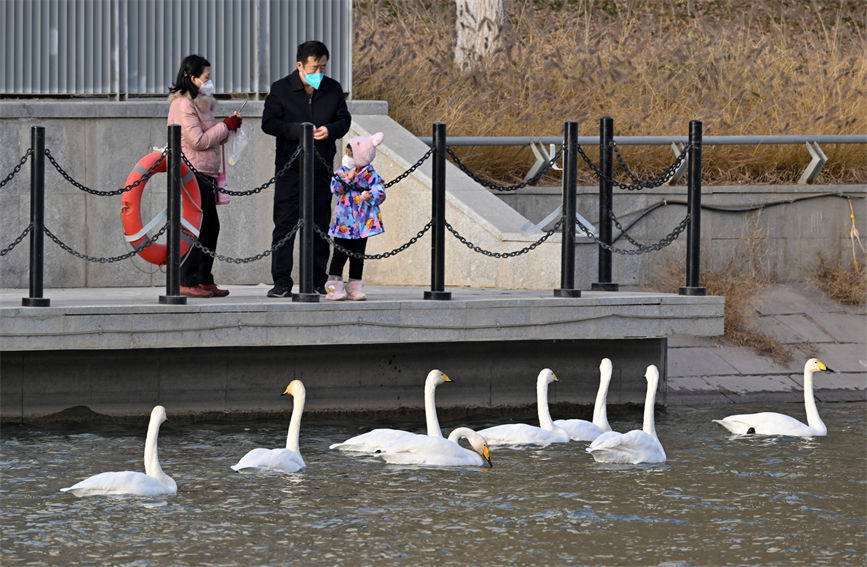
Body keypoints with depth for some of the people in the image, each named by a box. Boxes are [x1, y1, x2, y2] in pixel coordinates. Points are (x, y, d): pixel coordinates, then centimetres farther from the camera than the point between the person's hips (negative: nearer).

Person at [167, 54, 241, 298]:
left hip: (205, 175, 10)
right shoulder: (183, 105, -12)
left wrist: (228, 125, 9)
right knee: (195, 229, -10)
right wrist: (225, 127, -9)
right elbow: (198, 140, -18)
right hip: (192, 174, -10)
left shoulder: (199, 103, 19)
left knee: (210, 227, 11)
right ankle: (187, 282, -8)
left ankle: (205, 281, 16)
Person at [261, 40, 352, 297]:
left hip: (322, 168, 3)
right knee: (285, 225, -6)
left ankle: (318, 280, 15)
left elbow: (344, 120, 11)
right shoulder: (280, 89, -3)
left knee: (320, 225, 7)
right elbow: (269, 123, -6)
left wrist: (330, 130, -11)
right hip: (290, 167, -3)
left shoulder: (333, 89, 6)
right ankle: (281, 283, -4)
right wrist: (299, 131, -19)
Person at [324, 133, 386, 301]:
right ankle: (334, 286, 4)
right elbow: (335, 188, -12)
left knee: (358, 255, 8)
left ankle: (355, 287, 15)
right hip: (343, 222, -1)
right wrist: (348, 179, -24)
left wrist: (371, 195, -27)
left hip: (362, 223, 1)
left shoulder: (370, 175, -1)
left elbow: (380, 190, -7)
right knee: (340, 254, -2)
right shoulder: (342, 172, 0)